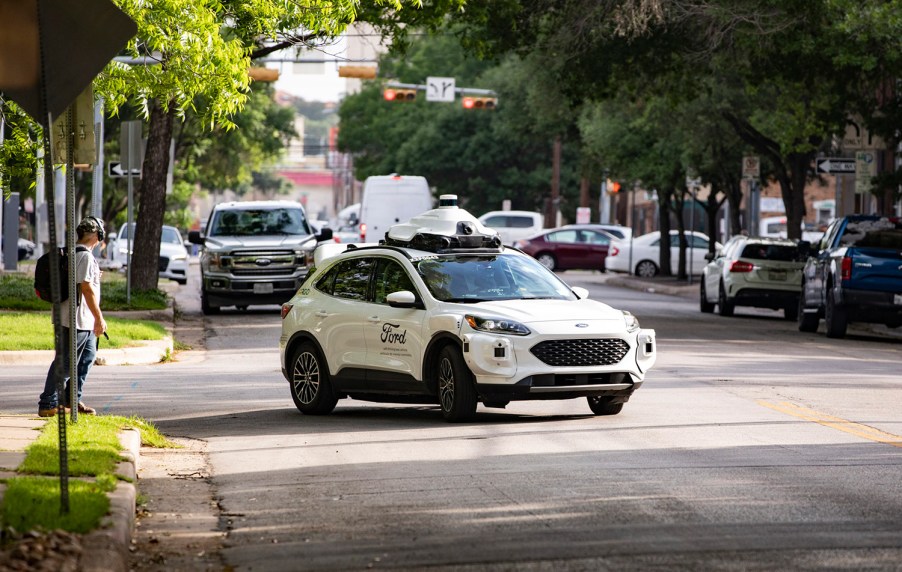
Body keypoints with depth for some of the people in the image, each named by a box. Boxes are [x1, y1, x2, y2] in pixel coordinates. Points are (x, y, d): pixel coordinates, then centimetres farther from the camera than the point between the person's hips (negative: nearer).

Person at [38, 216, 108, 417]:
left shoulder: (72, 253, 13)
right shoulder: (85, 256, -18)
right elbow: (87, 288, -21)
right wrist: (99, 318, -17)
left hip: (84, 320, 10)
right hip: (77, 320, -10)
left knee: (87, 357, 19)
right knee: (65, 363, -6)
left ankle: (72, 399, 25)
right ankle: (47, 404, -3)